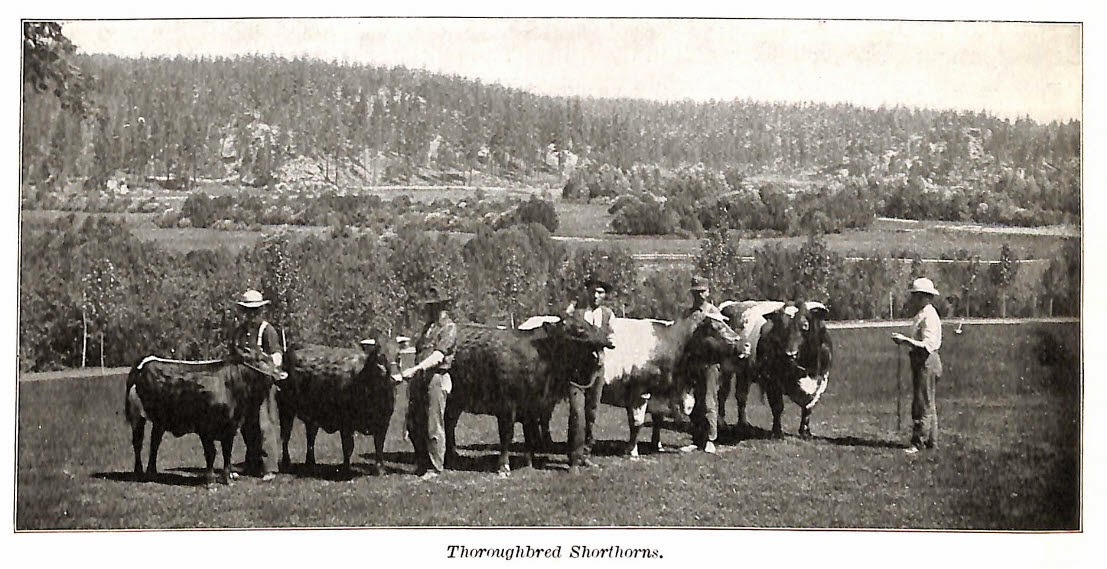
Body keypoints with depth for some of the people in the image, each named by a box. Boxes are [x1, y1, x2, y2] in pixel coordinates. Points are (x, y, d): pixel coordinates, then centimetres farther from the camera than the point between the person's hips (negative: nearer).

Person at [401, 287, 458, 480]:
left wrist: (415, 369, -24)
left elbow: (438, 356, -15)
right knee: (414, 425, 8)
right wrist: (412, 375, 11)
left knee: (434, 426, -4)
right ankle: (421, 464, 21)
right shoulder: (427, 327, 21)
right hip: (418, 378, 7)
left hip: (436, 378, -7)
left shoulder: (449, 328, -4)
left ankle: (435, 468, 5)